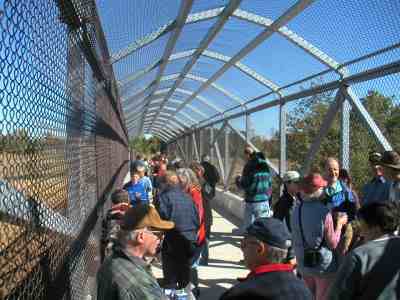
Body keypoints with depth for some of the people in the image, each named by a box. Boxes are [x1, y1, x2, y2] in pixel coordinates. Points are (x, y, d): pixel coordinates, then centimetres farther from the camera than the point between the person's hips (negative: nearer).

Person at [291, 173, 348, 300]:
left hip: (303, 265, 5)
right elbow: (333, 244, -13)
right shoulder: (324, 212, -20)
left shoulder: (296, 211, -4)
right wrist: (339, 223, -3)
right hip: (324, 265, -5)